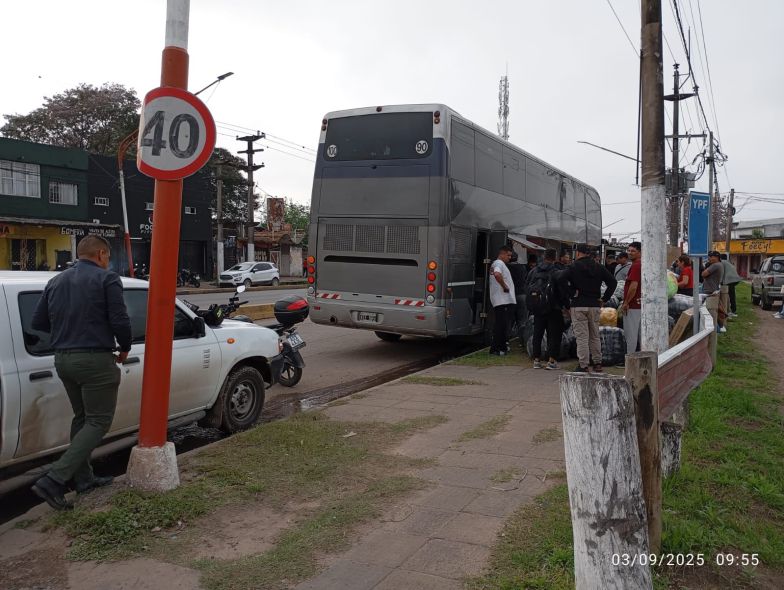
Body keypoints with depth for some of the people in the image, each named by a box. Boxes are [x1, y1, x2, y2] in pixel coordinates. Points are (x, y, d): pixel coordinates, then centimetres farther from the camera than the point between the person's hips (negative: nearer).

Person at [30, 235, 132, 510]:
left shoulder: (56, 281, 11)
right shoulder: (107, 279, -9)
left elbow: (38, 322, 13)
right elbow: (119, 320, -14)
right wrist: (124, 348, 3)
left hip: (63, 359, 8)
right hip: (95, 359, -7)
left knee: (81, 418, 20)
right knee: (99, 421, 0)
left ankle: (83, 478, 26)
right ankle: (54, 481, -9)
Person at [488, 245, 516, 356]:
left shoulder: (496, 263, 22)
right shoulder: (499, 263, -12)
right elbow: (497, 275, -32)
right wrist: (505, 287, -21)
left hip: (504, 300, 11)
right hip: (503, 300, -11)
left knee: (502, 324, 15)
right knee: (501, 324, -8)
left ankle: (502, 346, 23)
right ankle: (495, 349, -6)